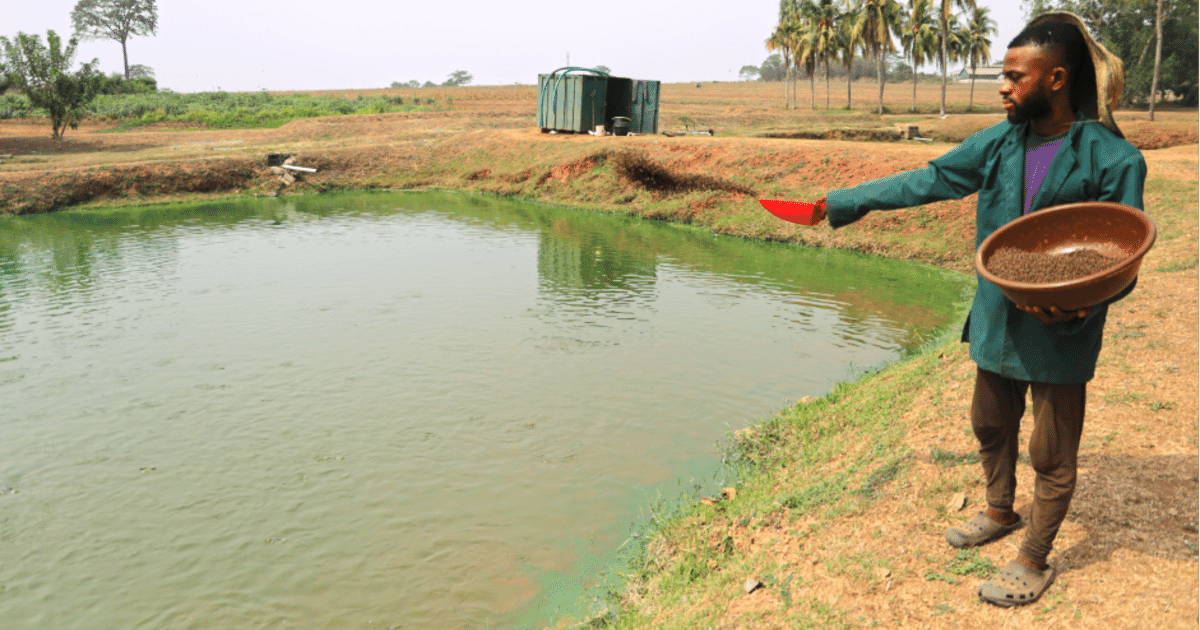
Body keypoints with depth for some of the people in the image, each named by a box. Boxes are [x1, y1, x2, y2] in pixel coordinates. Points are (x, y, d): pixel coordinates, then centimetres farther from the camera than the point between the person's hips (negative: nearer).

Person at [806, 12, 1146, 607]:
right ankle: (999, 513, 46)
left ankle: (1034, 562, 28)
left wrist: (1077, 307, -29)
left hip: (1060, 336, -5)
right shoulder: (1000, 142, 1)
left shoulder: (1114, 159, -13)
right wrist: (844, 201, 11)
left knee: (1052, 456, 8)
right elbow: (925, 181, 9)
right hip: (997, 321, 5)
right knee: (991, 428, 20)